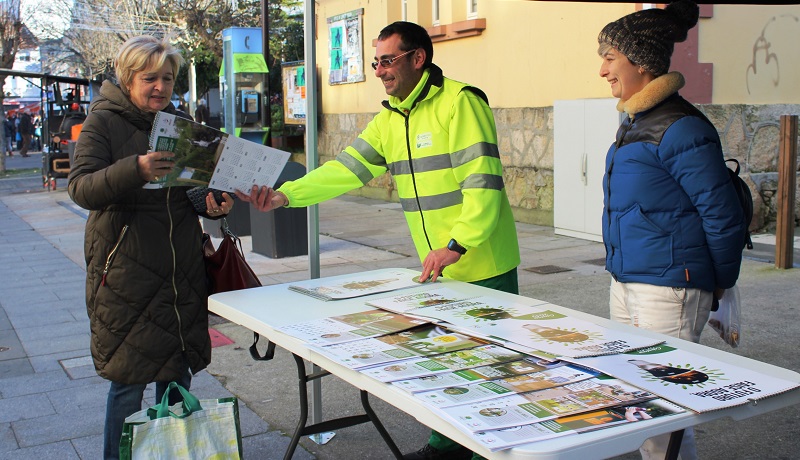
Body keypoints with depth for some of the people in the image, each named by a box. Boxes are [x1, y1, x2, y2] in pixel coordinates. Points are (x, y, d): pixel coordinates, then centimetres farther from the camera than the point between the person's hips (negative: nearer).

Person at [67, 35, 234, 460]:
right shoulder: (103, 121, -4)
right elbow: (81, 188, -16)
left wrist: (215, 203, -4)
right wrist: (136, 169, -33)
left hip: (182, 271, 5)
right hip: (125, 270, -5)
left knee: (177, 376, 12)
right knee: (128, 380, 0)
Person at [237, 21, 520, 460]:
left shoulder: (459, 102, -15)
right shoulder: (389, 119, 10)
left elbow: (483, 181, -20)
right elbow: (346, 168, 1)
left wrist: (457, 245, -25)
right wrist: (285, 195, -11)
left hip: (483, 267, -7)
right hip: (437, 268, 7)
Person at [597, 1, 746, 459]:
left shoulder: (681, 129, -17)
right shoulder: (635, 122, 12)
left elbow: (723, 215, -15)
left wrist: (720, 284, -3)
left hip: (668, 292, -9)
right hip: (626, 285, 9)